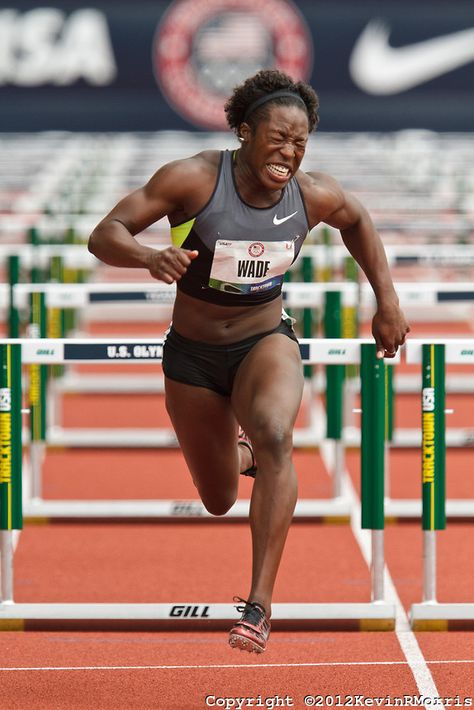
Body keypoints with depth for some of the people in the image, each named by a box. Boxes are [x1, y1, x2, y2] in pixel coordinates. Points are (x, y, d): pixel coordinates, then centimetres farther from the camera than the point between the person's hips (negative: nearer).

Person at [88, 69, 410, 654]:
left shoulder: (315, 195, -12)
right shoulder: (193, 179, -21)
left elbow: (356, 220, 12)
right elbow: (104, 235, -21)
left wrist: (387, 302, 10)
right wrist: (150, 257, -42)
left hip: (266, 342, 0)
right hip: (192, 354, 0)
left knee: (274, 436, -34)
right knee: (219, 500, 14)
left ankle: (260, 604, -32)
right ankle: (239, 452, 55)